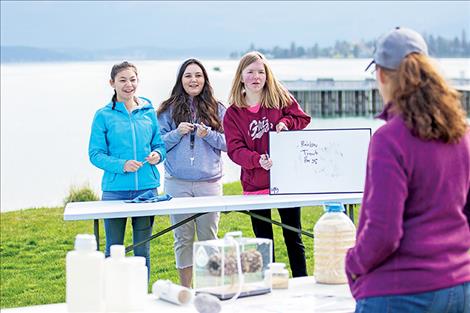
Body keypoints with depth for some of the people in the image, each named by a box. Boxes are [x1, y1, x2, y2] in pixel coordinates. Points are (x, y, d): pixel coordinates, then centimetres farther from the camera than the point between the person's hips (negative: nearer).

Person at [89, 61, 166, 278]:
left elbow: (160, 144, 14)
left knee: (143, 250, 11)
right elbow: (95, 154, -4)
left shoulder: (149, 112, 8)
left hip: (147, 187, 3)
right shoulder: (104, 116, -1)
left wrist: (157, 155, -9)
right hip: (115, 189, -3)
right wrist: (121, 165, -19)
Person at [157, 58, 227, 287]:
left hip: (209, 182, 1)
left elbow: (228, 143, 5)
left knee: (208, 236, 4)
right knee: (183, 237, 3)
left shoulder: (216, 109, 8)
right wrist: (177, 133, -12)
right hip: (177, 183, 0)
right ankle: (186, 290, 11)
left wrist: (208, 134, -11)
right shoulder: (169, 110, 6)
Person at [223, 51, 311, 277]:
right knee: (263, 242, 9)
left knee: (293, 238, 8)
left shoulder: (281, 98, 2)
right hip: (255, 185, 0)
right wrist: (258, 160, -26)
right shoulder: (233, 114, -1)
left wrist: (285, 122, -15)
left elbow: (303, 119, 6)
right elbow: (235, 149, -8)